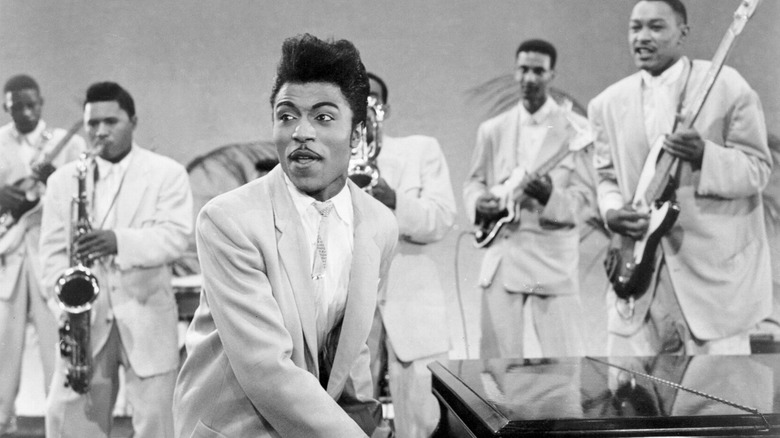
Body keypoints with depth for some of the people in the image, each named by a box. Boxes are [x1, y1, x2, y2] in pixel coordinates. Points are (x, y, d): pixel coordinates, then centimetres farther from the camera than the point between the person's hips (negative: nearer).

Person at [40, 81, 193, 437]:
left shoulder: (167, 173, 3)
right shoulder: (62, 180, 11)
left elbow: (175, 236, -10)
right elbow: (53, 251, 7)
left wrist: (119, 241, -26)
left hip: (146, 317, -2)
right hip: (83, 318, 2)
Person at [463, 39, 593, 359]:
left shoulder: (575, 129, 0)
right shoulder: (493, 129, 11)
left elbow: (585, 193, -3)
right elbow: (473, 182, 17)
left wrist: (551, 196, -22)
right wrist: (479, 201, -6)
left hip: (552, 257, -3)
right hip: (501, 256, 3)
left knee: (563, 354, -4)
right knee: (497, 353, 7)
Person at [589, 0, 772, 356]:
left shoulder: (727, 86, -5)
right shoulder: (609, 104, 7)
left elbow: (758, 168, -5)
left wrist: (705, 156, -24)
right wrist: (611, 211, -8)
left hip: (715, 265, -3)